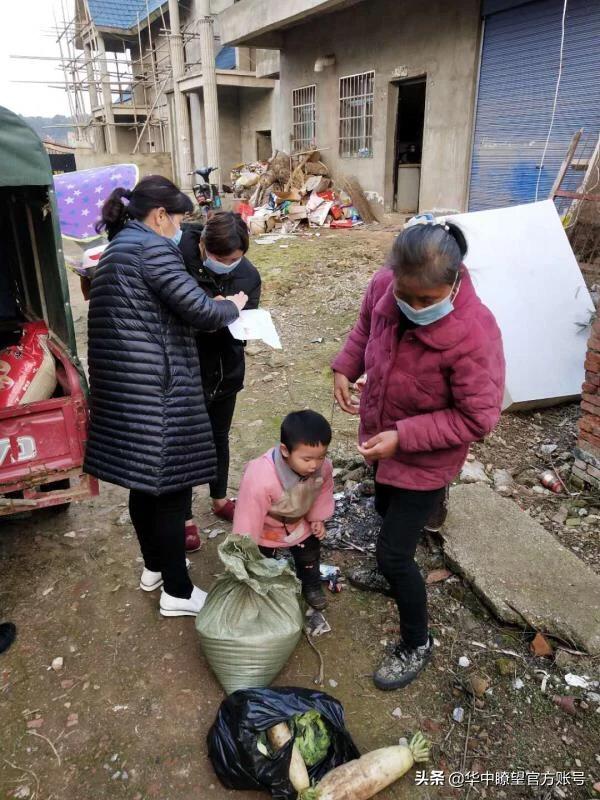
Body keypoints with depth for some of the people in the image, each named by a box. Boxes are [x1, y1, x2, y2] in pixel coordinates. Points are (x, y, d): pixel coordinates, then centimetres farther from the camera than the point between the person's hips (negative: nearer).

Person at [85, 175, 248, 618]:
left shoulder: (118, 248, 17)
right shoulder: (150, 248, -13)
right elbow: (201, 312, -18)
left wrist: (215, 305, 13)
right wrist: (233, 305, 2)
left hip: (124, 388, 10)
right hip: (155, 390, -10)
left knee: (145, 481, 20)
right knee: (170, 486, 1)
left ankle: (155, 567, 38)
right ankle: (178, 592, 16)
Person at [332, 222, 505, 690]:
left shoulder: (474, 333, -35)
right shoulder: (385, 286, -18)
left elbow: (477, 418, -26)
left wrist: (403, 437, -28)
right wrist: (345, 368, -8)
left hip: (425, 459, -6)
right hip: (382, 440, 7)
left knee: (394, 552, 1)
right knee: (387, 512, 30)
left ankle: (417, 644, 28)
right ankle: (393, 570, 61)